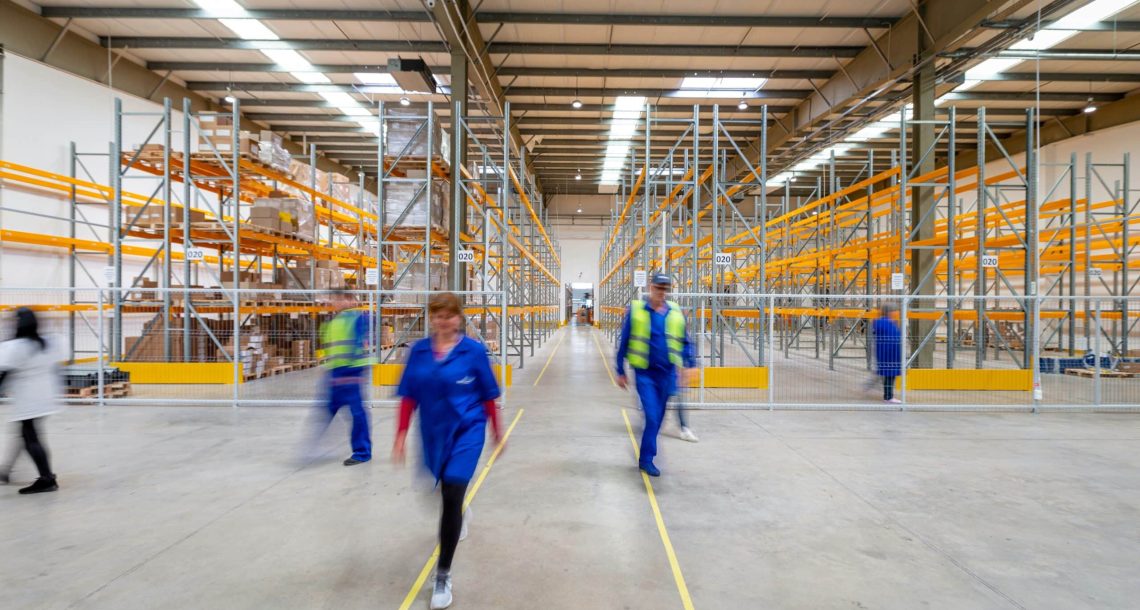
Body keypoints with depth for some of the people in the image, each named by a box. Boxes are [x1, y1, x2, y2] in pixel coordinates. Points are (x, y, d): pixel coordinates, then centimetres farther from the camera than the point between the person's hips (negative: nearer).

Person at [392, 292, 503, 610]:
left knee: (451, 497, -10)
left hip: (467, 431, -4)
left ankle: (443, 575, 7)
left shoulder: (474, 350, -11)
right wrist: (401, 436, -3)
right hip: (433, 433, 4)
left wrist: (497, 431, 5)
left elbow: (488, 395, -2)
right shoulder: (419, 351, -3)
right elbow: (409, 397, 1)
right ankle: (460, 516, 60)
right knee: (447, 490, 22)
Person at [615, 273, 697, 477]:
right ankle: (646, 459, 3)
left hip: (667, 373, 4)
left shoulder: (675, 312, 3)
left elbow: (684, 341, 13)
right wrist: (621, 372, 2)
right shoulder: (635, 310, -5)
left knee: (657, 418, 12)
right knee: (652, 416, -11)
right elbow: (624, 343, 0)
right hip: (645, 373, -3)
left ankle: (645, 457, 27)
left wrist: (689, 364, 1)